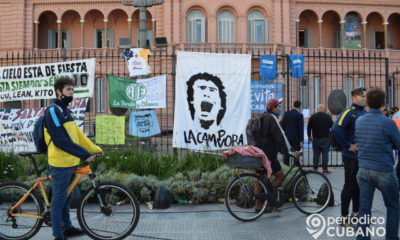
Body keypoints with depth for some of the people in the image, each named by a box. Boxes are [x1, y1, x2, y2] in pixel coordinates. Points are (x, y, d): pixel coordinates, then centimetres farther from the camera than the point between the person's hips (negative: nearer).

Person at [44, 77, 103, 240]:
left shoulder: (65, 111, 15)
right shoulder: (53, 111, -14)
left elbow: (78, 135, 17)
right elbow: (60, 140, -23)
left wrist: (96, 150, 14)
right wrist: (84, 154, -24)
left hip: (70, 162, 9)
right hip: (60, 164, -9)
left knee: (65, 197, 19)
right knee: (59, 199, 1)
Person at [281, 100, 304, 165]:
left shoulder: (286, 113, 4)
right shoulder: (299, 115, -10)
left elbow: (283, 126, 8)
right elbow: (301, 128, -12)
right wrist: (301, 141, -9)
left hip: (287, 137, 4)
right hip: (296, 138, -4)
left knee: (286, 154, 9)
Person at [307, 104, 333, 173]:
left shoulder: (313, 117, 2)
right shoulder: (328, 116, -3)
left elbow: (309, 128, 6)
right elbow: (332, 126, 1)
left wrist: (309, 136, 18)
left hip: (315, 138, 2)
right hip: (325, 139, -2)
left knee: (316, 154, 6)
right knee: (325, 154, 1)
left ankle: (315, 168, 7)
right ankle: (325, 169, 1)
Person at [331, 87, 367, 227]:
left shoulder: (365, 113, 12)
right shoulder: (348, 113, -13)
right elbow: (336, 129, -26)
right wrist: (347, 146, -21)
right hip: (352, 156, -7)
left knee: (359, 185, 16)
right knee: (350, 186, 0)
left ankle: (356, 213, 31)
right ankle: (344, 217, 10)